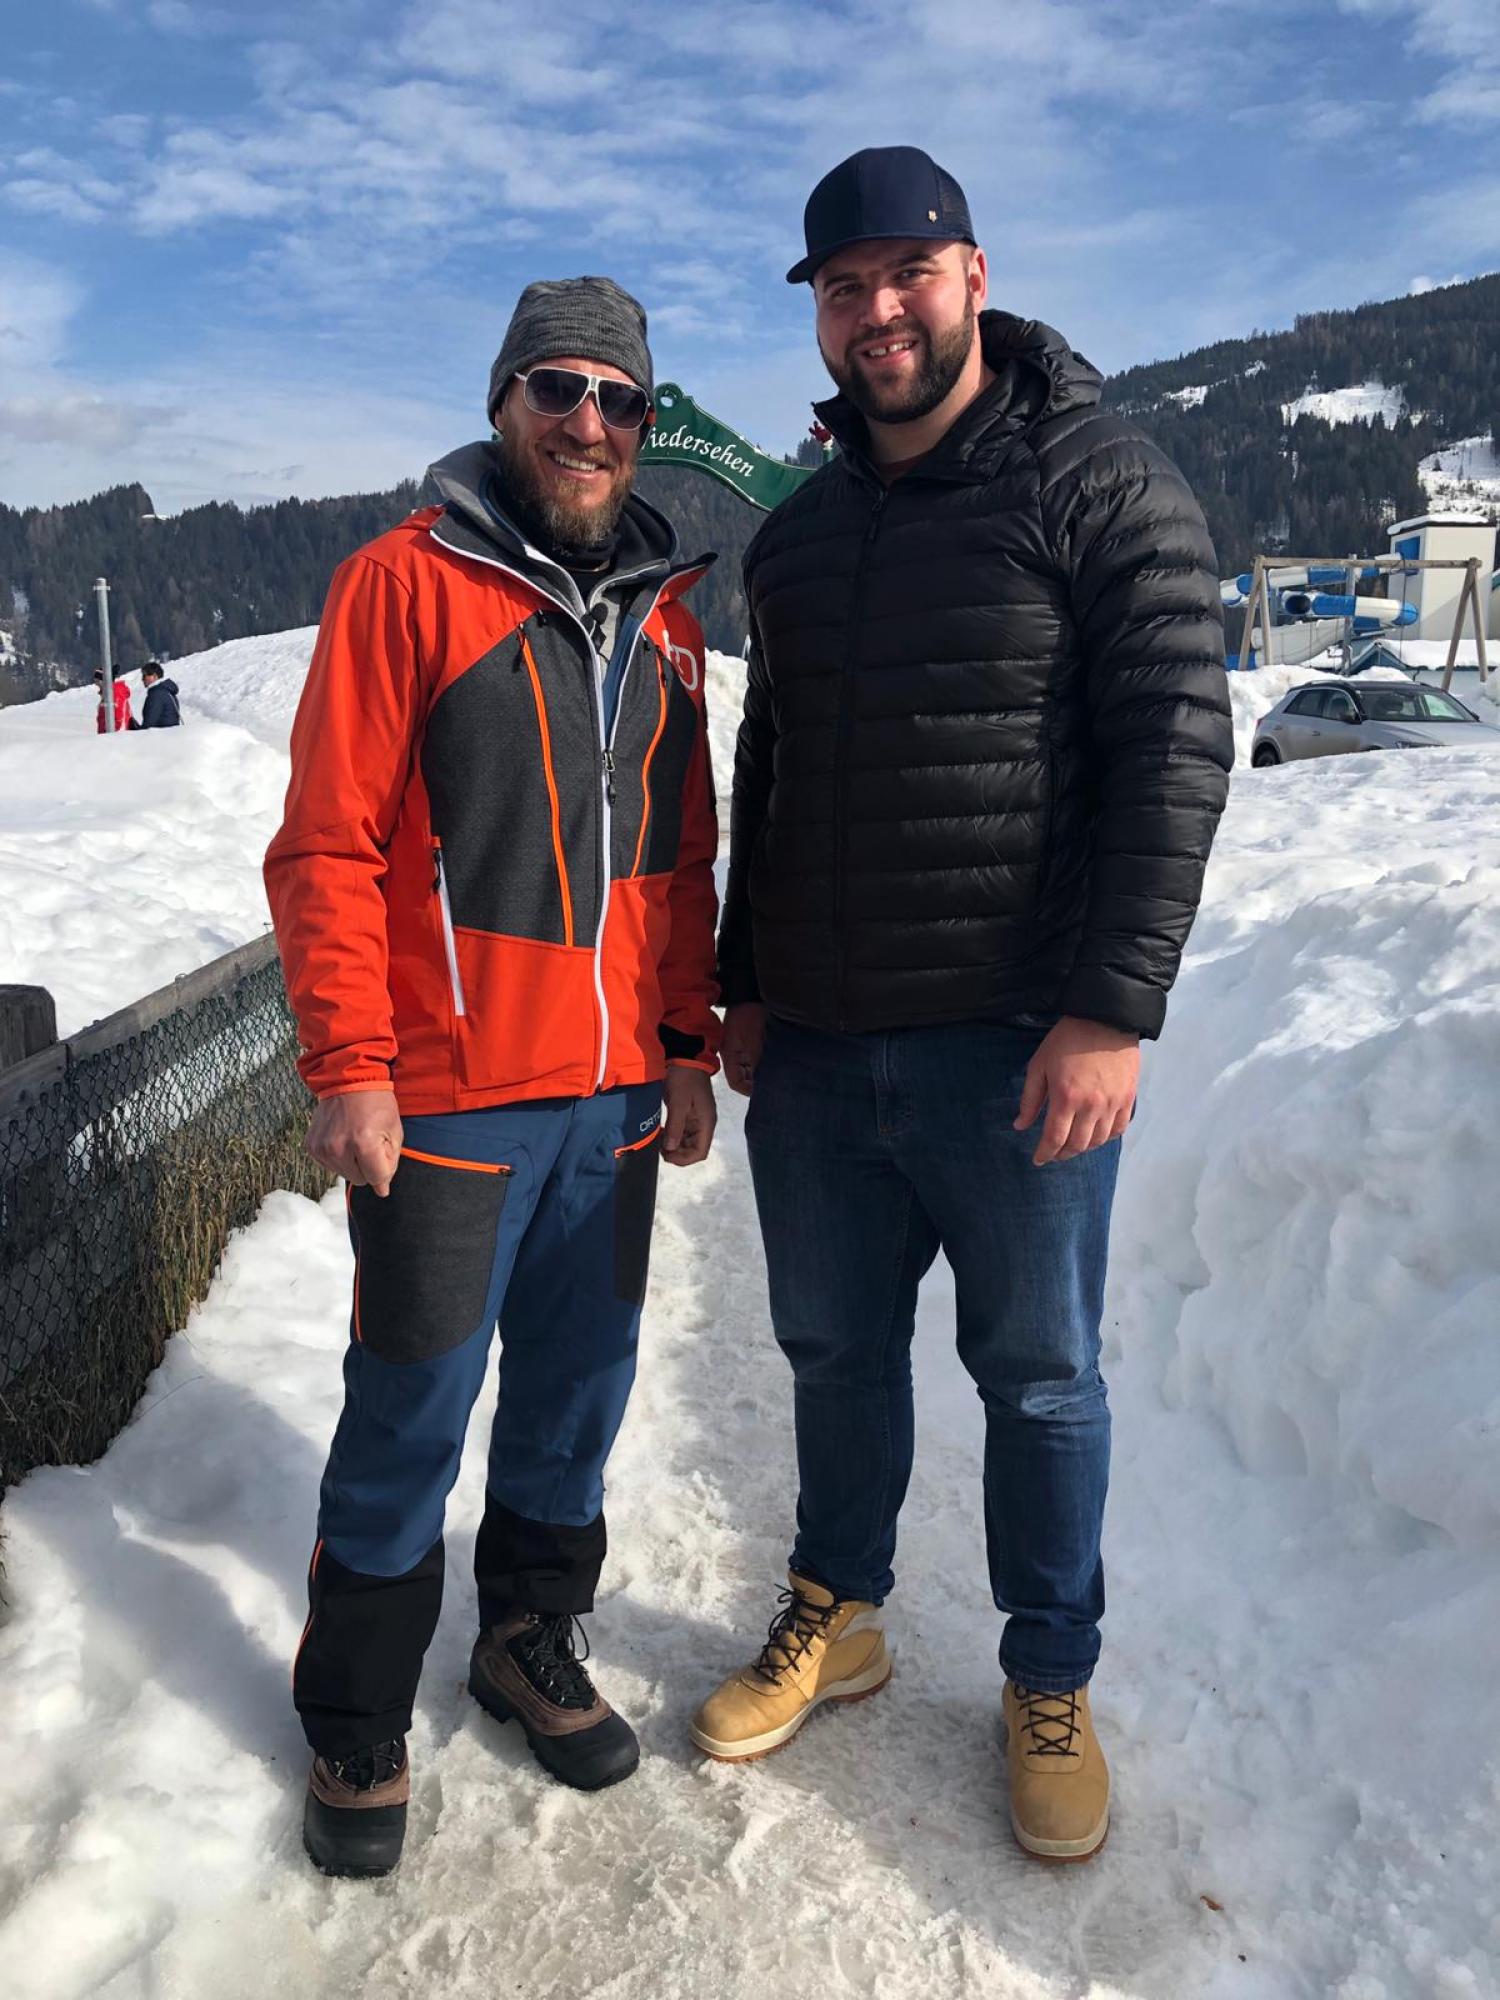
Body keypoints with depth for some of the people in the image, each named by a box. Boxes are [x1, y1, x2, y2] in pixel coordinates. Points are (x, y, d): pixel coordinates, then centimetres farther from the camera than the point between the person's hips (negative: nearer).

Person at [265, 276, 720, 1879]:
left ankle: (531, 1640, 38)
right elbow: (329, 845, -9)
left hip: (615, 1097, 5)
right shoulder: (404, 582, -6)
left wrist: (685, 1044, 10)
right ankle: (356, 1723, 26)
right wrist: (347, 1064, -13)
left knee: (579, 1386, 15)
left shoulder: (662, 615, 11)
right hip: (448, 1098, -5)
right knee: (413, 1412, 6)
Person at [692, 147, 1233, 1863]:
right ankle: (834, 1618, 39)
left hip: (1016, 1050, -5)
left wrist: (1113, 1011, -19)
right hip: (813, 1051, 5)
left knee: (1038, 1378, 10)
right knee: (834, 1350, 17)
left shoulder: (1104, 486, -4)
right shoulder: (795, 535, 14)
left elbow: (1174, 751, -12)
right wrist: (742, 982, 16)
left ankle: (1049, 1684, 31)